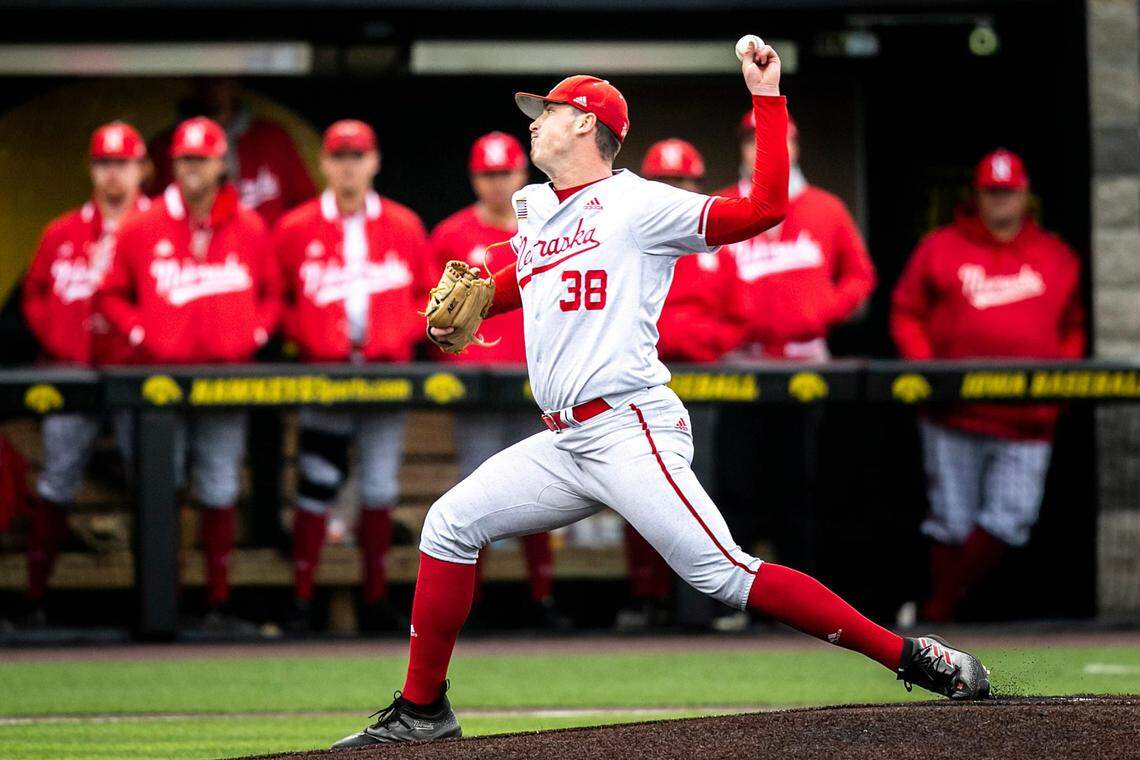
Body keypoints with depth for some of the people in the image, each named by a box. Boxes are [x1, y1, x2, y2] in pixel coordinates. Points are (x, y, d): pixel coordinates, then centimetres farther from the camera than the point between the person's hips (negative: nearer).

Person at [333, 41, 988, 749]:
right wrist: (463, 309, 20)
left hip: (631, 431, -8)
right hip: (564, 444, 8)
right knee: (451, 524, 4)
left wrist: (767, 98, -17)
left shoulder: (638, 204, -6)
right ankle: (422, 711, 12)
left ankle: (916, 658, -18)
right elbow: (521, 279, 40)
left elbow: (765, 208, -16)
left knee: (724, 573, -18)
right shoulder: (532, 209, 18)